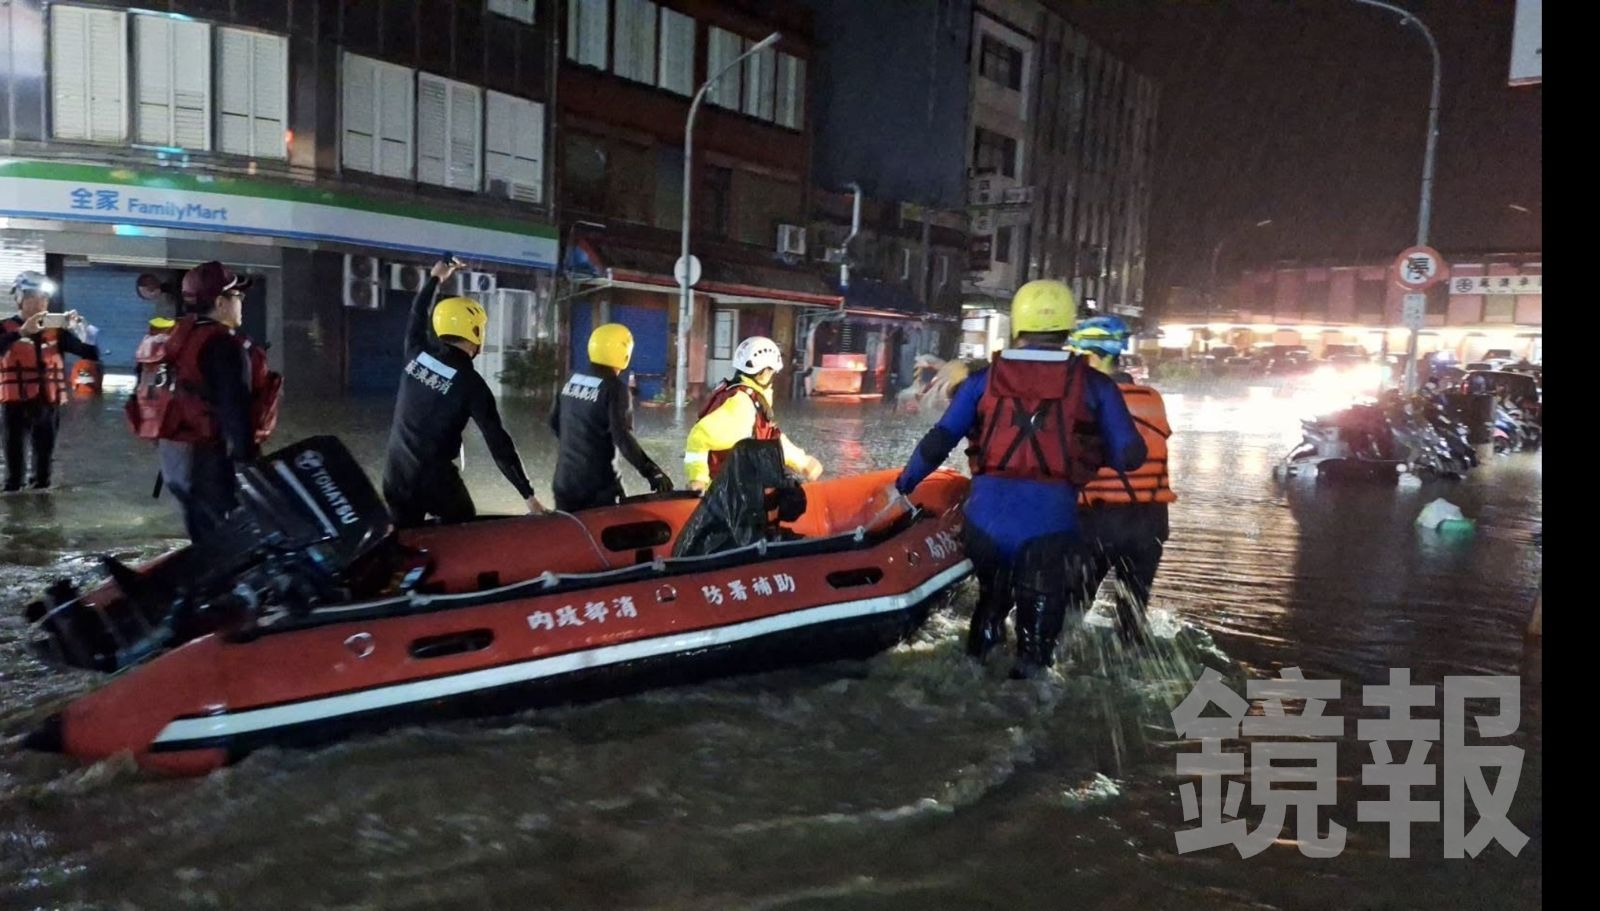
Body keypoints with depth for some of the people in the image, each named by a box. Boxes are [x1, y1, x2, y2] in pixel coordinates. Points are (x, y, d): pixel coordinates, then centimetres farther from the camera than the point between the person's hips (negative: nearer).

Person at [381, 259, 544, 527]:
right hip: (434, 476, -5)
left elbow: (418, 315, 23)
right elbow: (498, 442, -14)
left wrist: (434, 278, 40)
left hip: (395, 473, 5)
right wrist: (528, 494, -11)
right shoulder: (471, 383, -13)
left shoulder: (418, 352, 0)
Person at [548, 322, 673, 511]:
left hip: (564, 481, 7)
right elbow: (622, 437, -22)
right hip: (597, 486, -7)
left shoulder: (572, 380, 7)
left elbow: (554, 423, 18)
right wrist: (652, 472, -20)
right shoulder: (614, 388, -14)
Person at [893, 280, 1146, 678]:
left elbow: (939, 439, 4)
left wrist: (904, 484, 18)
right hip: (1051, 515, -2)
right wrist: (1094, 455, 26)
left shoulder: (984, 379, 6)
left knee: (989, 601, 26)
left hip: (988, 510, 2)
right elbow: (1130, 454, 4)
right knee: (1040, 616, 10)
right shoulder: (1094, 384, 4)